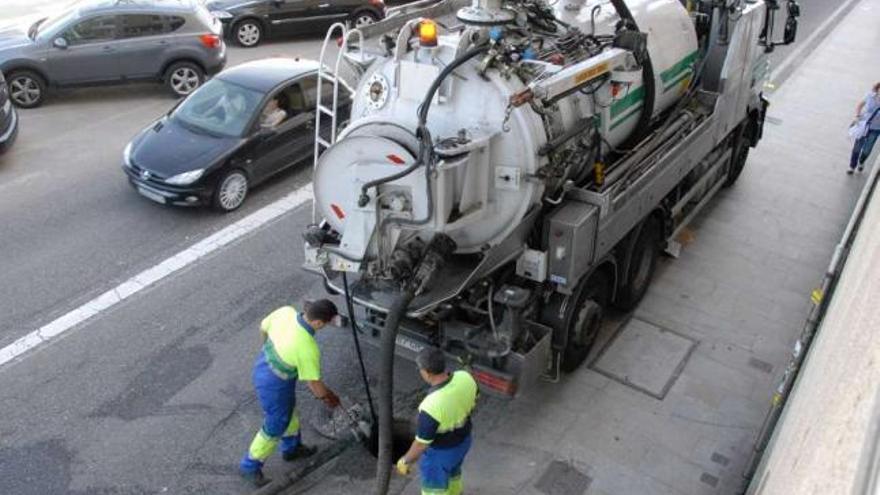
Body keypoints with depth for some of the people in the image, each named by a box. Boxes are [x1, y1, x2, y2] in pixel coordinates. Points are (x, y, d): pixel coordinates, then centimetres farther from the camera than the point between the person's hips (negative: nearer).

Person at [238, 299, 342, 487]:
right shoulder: (308, 348, -35)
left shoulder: (285, 311, -19)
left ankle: (291, 448, 54)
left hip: (263, 366, 8)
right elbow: (314, 384, -20)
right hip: (274, 386, -8)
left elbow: (263, 328, 1)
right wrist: (330, 398, 1)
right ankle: (250, 466, 40)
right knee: (275, 428, 18)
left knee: (289, 411, 30)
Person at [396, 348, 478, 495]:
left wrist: (405, 461, -7)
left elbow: (421, 443, -27)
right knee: (451, 470, 35)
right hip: (462, 439, 6)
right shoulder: (465, 378, -24)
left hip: (440, 451, -6)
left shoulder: (431, 407, -42)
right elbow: (471, 403, -2)